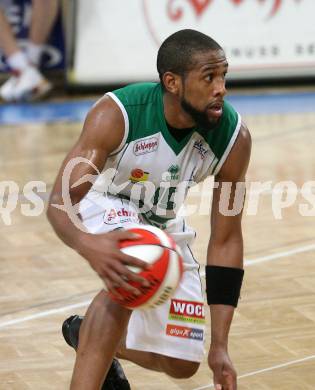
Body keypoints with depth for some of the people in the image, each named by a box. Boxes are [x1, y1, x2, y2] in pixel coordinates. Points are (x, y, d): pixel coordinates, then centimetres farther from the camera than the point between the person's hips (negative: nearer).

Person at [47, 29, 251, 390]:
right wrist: (90, 246, -62)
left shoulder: (233, 136, -25)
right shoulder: (117, 114, -34)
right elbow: (60, 202, -36)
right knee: (128, 276, -38)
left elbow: (226, 241, -17)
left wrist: (219, 346, -20)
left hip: (162, 223, 4)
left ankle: (85, 334, 35)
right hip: (104, 206, -4)